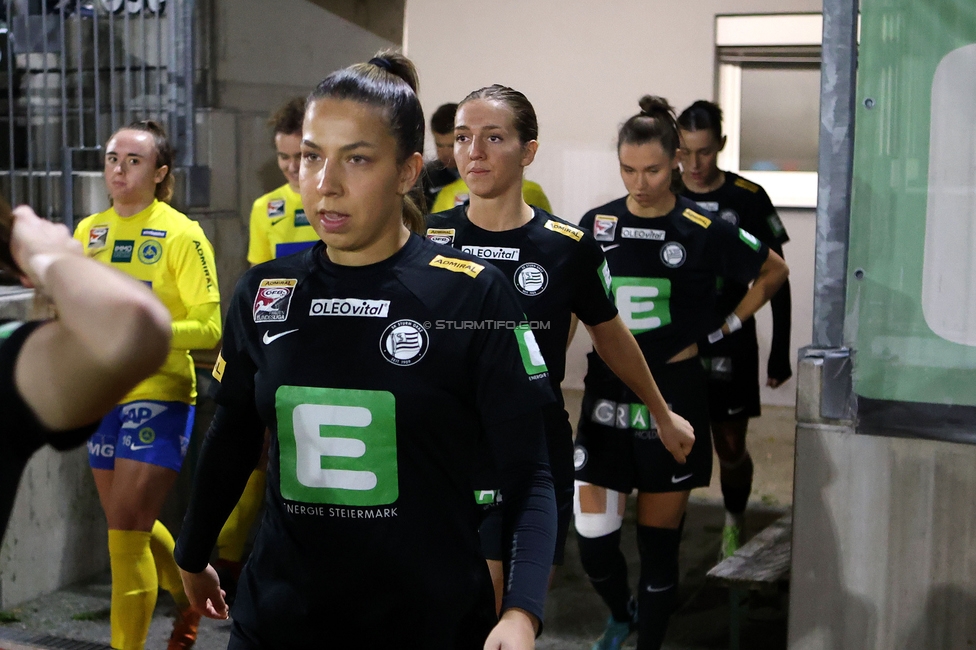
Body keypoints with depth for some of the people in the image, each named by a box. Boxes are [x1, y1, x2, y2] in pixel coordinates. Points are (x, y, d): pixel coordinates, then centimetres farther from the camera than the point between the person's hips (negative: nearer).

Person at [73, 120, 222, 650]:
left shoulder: (181, 235, -10)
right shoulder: (88, 231, 7)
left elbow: (209, 328, -14)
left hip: (158, 394, -6)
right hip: (103, 394, 7)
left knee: (126, 531, -8)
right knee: (132, 527, 17)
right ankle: (189, 596, 43)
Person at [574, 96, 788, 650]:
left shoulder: (704, 230, -5)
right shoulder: (597, 224, 1)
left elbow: (775, 271, 9)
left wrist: (730, 325, 4)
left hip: (676, 394, -2)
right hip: (607, 395, 2)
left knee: (659, 542, 5)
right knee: (594, 540, 1)